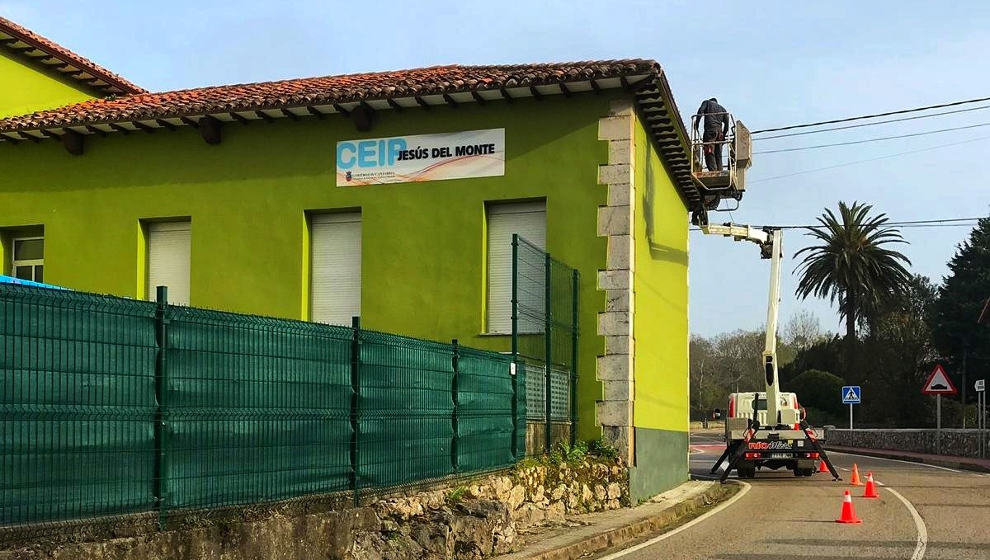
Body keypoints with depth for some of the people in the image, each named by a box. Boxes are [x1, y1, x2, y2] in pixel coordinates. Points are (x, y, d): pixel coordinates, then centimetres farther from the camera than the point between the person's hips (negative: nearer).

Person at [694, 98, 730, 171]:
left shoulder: (707, 102, 20)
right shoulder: (722, 108, 30)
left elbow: (701, 111, -1)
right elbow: (726, 122, 17)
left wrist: (696, 124, 0)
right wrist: (724, 135, 20)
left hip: (710, 130, -5)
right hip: (719, 131, 5)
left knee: (709, 154, -15)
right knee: (718, 155, 6)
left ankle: (713, 171, -30)